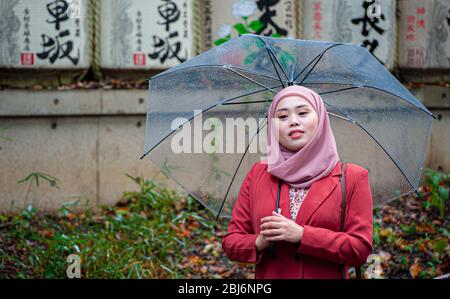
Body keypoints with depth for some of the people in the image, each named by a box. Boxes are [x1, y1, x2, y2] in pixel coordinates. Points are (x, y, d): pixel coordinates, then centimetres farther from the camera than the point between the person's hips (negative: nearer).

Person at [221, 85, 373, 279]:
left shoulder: (352, 178, -4)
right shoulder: (257, 175, 2)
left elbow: (361, 248, -11)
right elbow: (230, 242, 2)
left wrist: (301, 235, -20)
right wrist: (259, 243, -19)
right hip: (267, 274, 2)